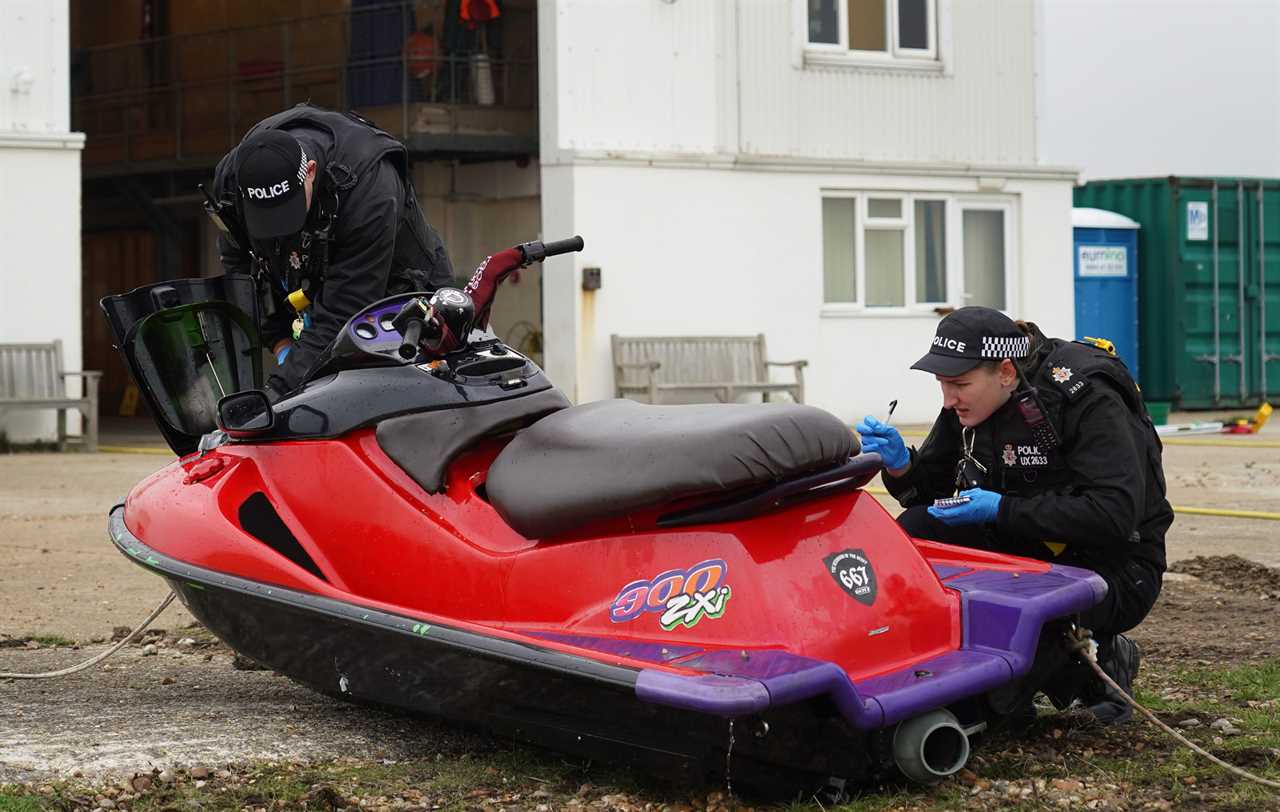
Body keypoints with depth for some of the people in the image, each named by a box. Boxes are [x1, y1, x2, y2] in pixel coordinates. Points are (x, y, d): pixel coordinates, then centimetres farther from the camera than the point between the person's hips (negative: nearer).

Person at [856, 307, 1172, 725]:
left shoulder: (1086, 397, -22)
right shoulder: (968, 405, -2)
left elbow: (1114, 515, -31)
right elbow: (929, 493, 6)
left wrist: (1001, 510, -30)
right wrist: (900, 463, -17)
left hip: (1113, 570, -7)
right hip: (1028, 553, 7)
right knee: (914, 531, -15)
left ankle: (1102, 660, -4)